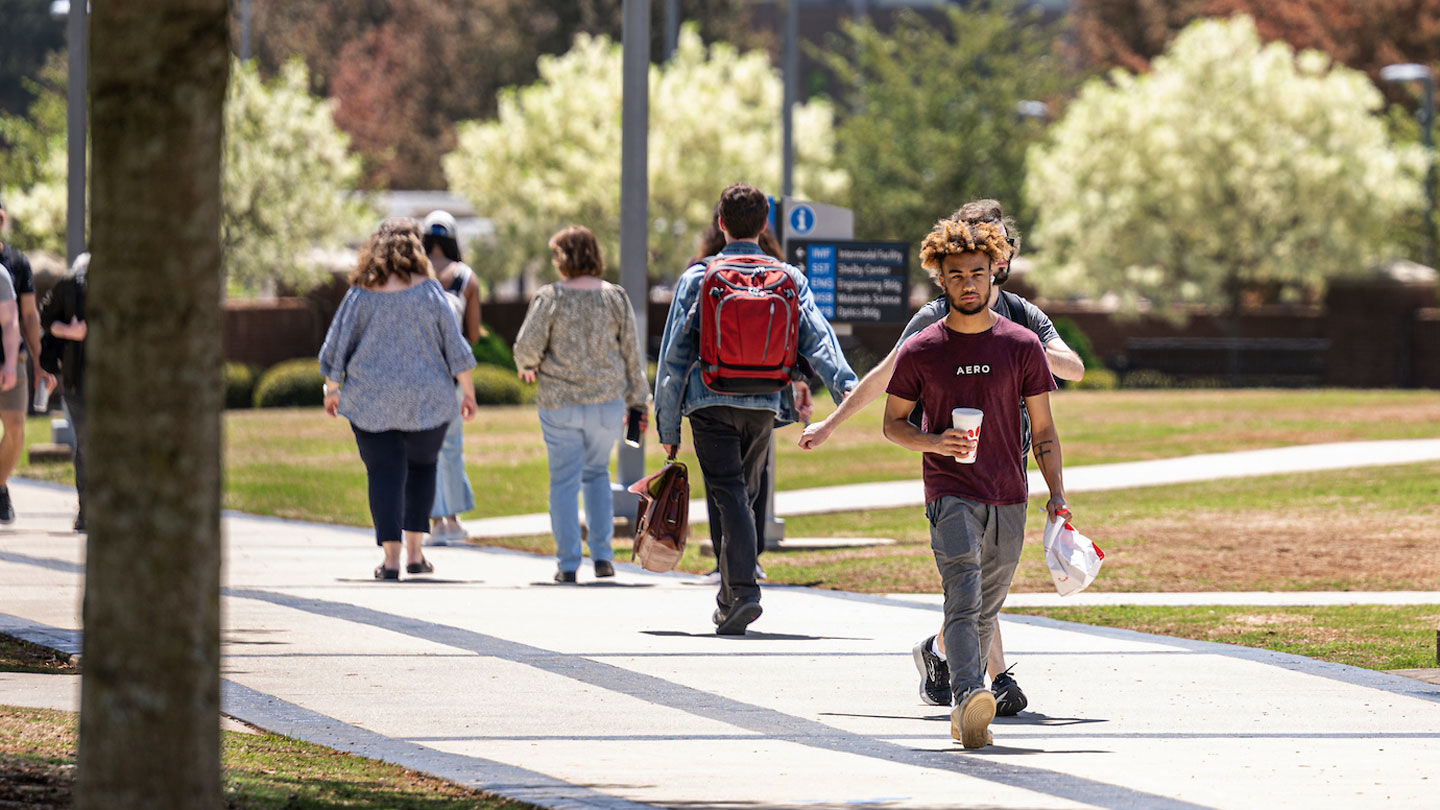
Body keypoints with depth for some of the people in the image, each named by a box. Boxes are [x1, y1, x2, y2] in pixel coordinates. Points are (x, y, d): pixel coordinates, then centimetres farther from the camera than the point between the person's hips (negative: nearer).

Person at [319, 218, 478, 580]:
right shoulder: (428, 290, -5)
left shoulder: (361, 294, -3)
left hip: (371, 401, 0)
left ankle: (391, 556, -4)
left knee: (383, 474, 3)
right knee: (421, 468, 16)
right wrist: (467, 391, 7)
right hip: (425, 399, 0)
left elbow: (336, 346, 2)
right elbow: (454, 346, -2)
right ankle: (414, 552, 12)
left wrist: (332, 389, 15)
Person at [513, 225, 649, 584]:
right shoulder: (615, 298, 1)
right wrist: (638, 402, 12)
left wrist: (526, 366, 14)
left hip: (560, 402, -3)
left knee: (564, 480, 4)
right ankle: (602, 556, 13)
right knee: (597, 473, 19)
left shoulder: (550, 297, -8)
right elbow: (631, 353, 5)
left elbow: (527, 345, -10)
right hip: (607, 401, 3)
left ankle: (568, 563, 2)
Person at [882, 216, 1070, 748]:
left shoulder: (1022, 346, 6)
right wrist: (934, 442, -12)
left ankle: (964, 713, 21)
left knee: (986, 611, 9)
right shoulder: (920, 352, 2)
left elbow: (1043, 428, 9)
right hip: (949, 494, -3)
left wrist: (1056, 491, -1)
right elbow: (893, 423, 8)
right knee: (963, 599, -20)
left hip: (1008, 500, 3)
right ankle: (970, 699, -36)